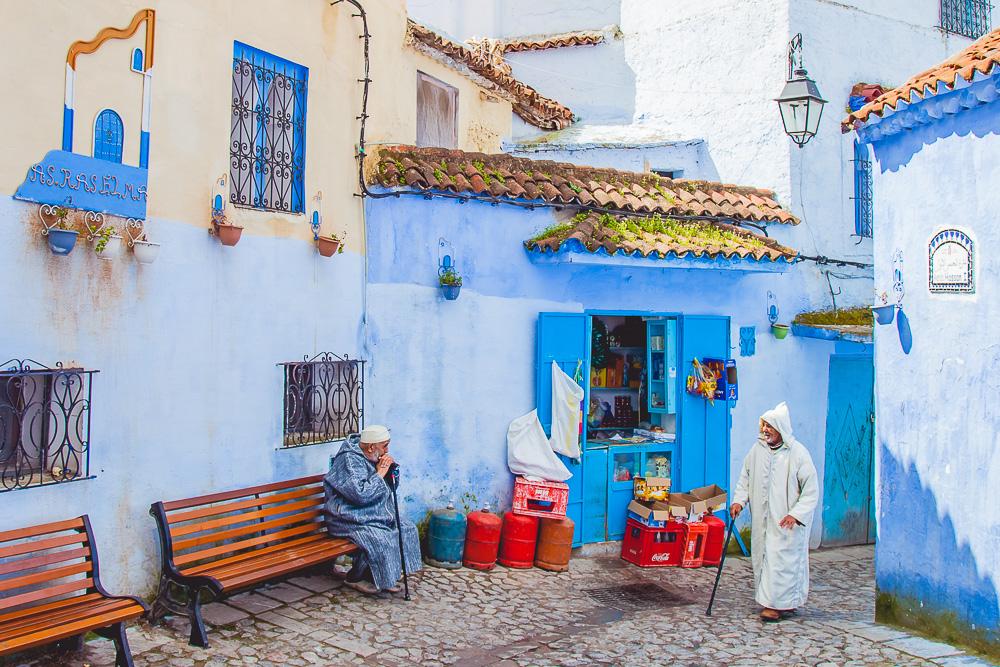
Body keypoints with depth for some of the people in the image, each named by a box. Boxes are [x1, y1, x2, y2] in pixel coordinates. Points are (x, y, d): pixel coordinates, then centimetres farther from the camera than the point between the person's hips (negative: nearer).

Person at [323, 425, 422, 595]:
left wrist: (390, 470, 0)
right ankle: (354, 578, -7)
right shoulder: (349, 460, -18)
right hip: (351, 522, -9)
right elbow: (361, 494, -31)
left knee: (408, 529, 2)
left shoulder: (370, 459, 10)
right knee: (382, 540, -29)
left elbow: (388, 488, 19)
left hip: (376, 517, 10)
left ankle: (385, 576, 9)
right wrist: (380, 473, -20)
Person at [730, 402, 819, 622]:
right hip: (762, 519, 6)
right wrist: (739, 501, -1)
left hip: (787, 522, -5)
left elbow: (811, 490, -10)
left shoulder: (798, 453, -11)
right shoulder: (757, 449, 3)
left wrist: (795, 515, -19)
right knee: (762, 557, 10)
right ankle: (787, 602, 25)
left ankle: (777, 604, 5)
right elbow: (745, 478, 14)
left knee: (782, 560, -5)